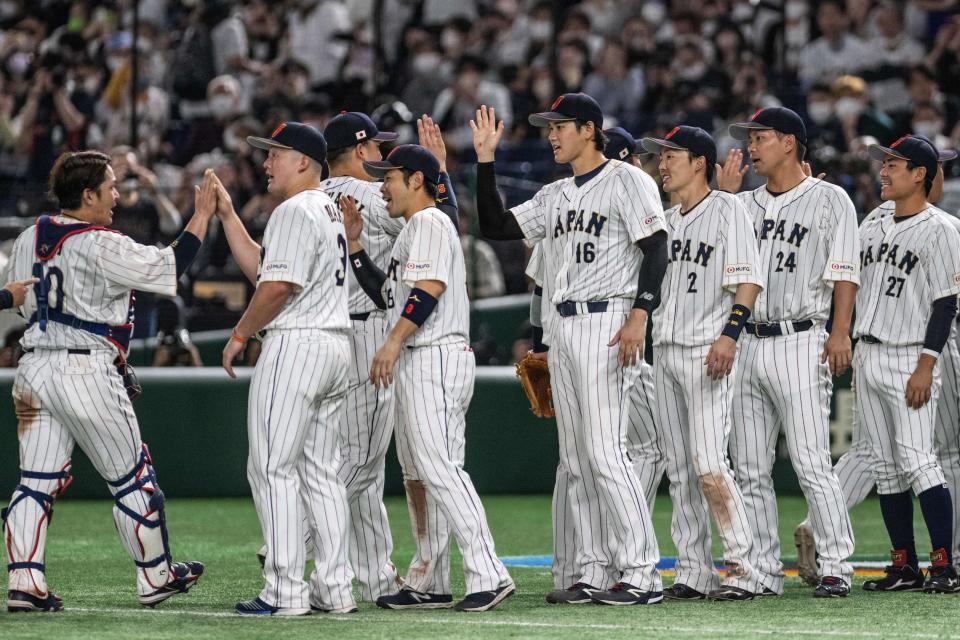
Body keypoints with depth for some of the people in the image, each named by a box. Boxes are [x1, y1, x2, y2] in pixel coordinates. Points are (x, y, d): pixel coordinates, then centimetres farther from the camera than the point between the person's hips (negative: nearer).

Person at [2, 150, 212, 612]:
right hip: (87, 371, -6)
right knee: (131, 478, 8)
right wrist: (203, 214, -3)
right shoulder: (103, 248, -15)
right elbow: (170, 266, -11)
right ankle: (155, 578, 18)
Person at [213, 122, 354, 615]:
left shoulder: (295, 210, -12)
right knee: (320, 471, 11)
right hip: (336, 347, 10)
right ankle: (334, 589, 10)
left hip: (295, 345, -10)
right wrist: (226, 214, 20)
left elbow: (278, 286, -20)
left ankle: (285, 592, -10)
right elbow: (259, 268, 22)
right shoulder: (330, 210, 20)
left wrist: (239, 335, -9)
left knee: (273, 468, -7)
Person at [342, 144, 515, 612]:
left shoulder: (429, 222, -8)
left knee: (439, 468, -18)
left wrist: (394, 341, -27)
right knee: (419, 473, 11)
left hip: (436, 358, -11)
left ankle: (488, 575, -23)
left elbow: (430, 287, -20)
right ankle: (428, 585, 14)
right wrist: (354, 245, 20)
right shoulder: (411, 230, 24)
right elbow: (387, 295, 25)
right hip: (414, 363, 11)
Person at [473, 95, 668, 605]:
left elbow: (656, 248, -13)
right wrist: (485, 161, 10)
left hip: (604, 322, -9)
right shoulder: (554, 196, 19)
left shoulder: (625, 181, -5)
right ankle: (593, 575, 10)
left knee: (604, 452, -15)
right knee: (576, 459, 7)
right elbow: (495, 227, 16)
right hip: (560, 328, 9)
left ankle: (642, 574, -15)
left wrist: (639, 315, -23)